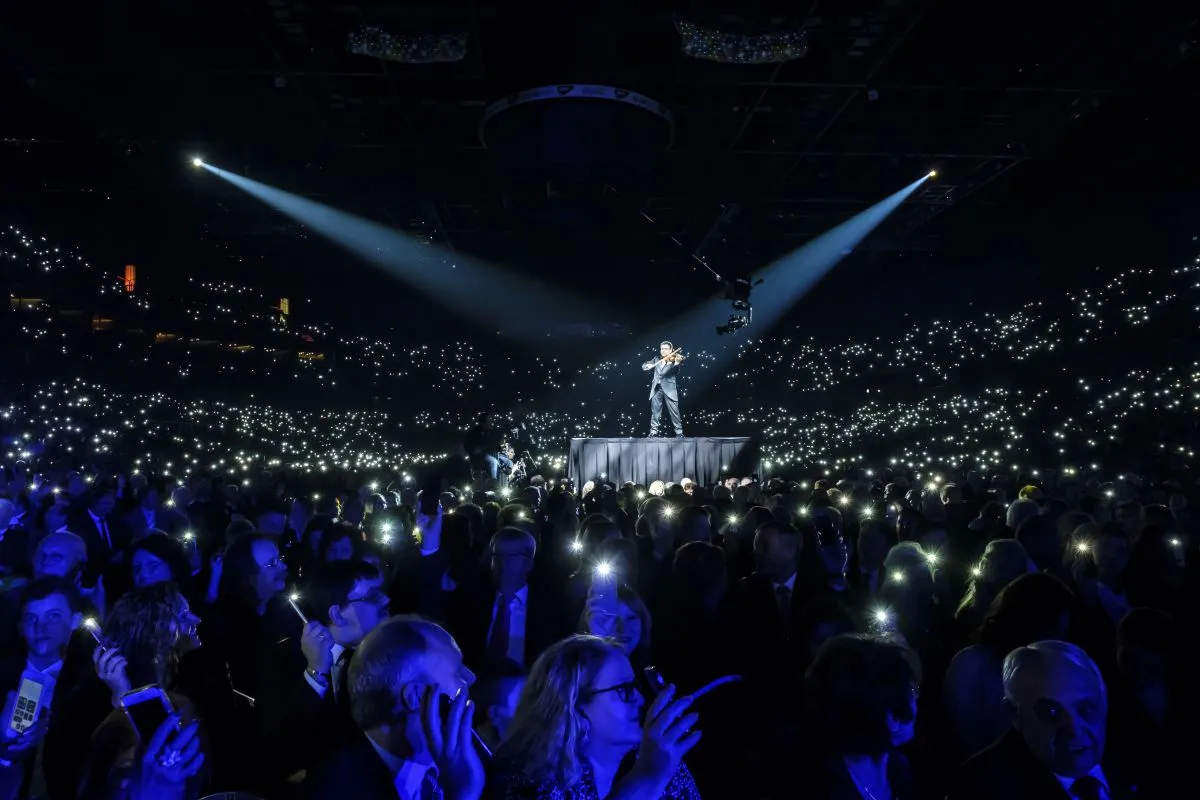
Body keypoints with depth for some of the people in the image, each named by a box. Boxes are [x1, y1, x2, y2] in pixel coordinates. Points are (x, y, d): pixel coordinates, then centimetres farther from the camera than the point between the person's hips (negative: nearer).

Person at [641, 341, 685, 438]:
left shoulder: (673, 360, 4)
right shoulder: (656, 359, 17)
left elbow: (676, 373, -14)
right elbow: (643, 367, 14)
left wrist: (676, 363, -33)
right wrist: (648, 365, -10)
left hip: (669, 389, -4)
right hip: (656, 389, 4)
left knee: (674, 412, -5)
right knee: (655, 412, 3)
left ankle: (679, 433, 0)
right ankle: (653, 432, 7)